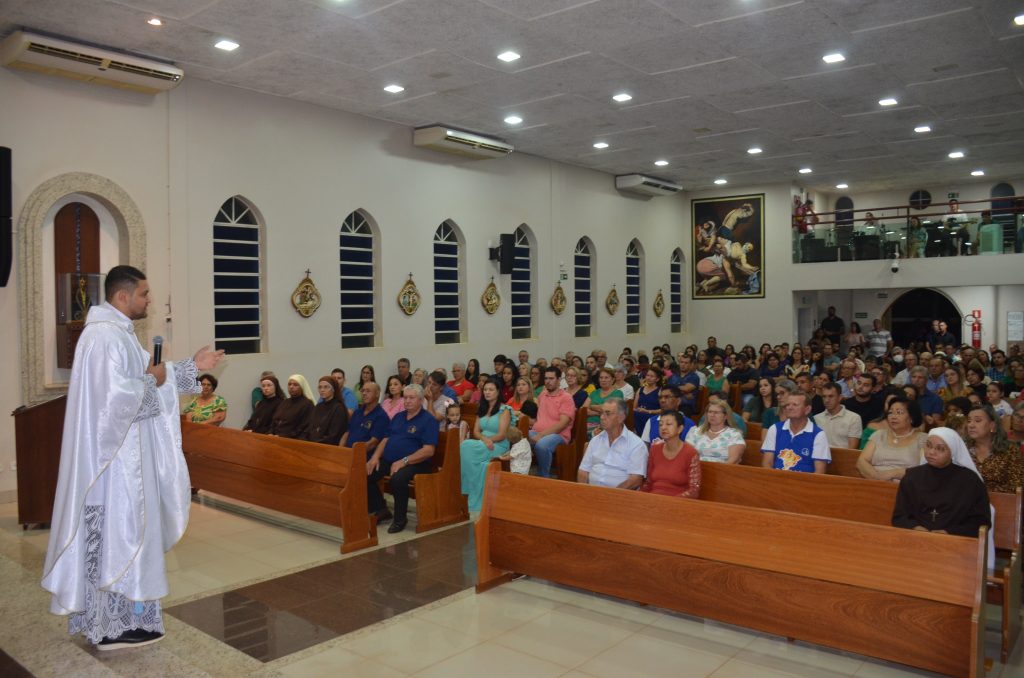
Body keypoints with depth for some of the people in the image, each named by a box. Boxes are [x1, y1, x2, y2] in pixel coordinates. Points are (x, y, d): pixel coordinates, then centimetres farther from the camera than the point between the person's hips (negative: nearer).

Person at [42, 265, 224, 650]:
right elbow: (116, 396, -31)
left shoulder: (117, 332, 13)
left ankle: (100, 616, 30)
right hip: (113, 457, -11)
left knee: (117, 534, 18)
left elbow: (146, 374, 21)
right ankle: (114, 627, 10)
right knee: (119, 535, -2)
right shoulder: (104, 336, -21)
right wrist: (151, 381, -15)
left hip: (122, 454, 11)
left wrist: (191, 367, 13)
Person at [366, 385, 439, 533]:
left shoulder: (428, 420, -5)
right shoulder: (398, 416, 18)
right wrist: (375, 457, -1)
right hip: (388, 460, 7)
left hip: (414, 463, -7)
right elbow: (386, 439, 18)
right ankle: (381, 510, 8)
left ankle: (400, 518, -11)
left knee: (398, 479, -35)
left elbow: (429, 450, -14)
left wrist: (403, 461, -22)